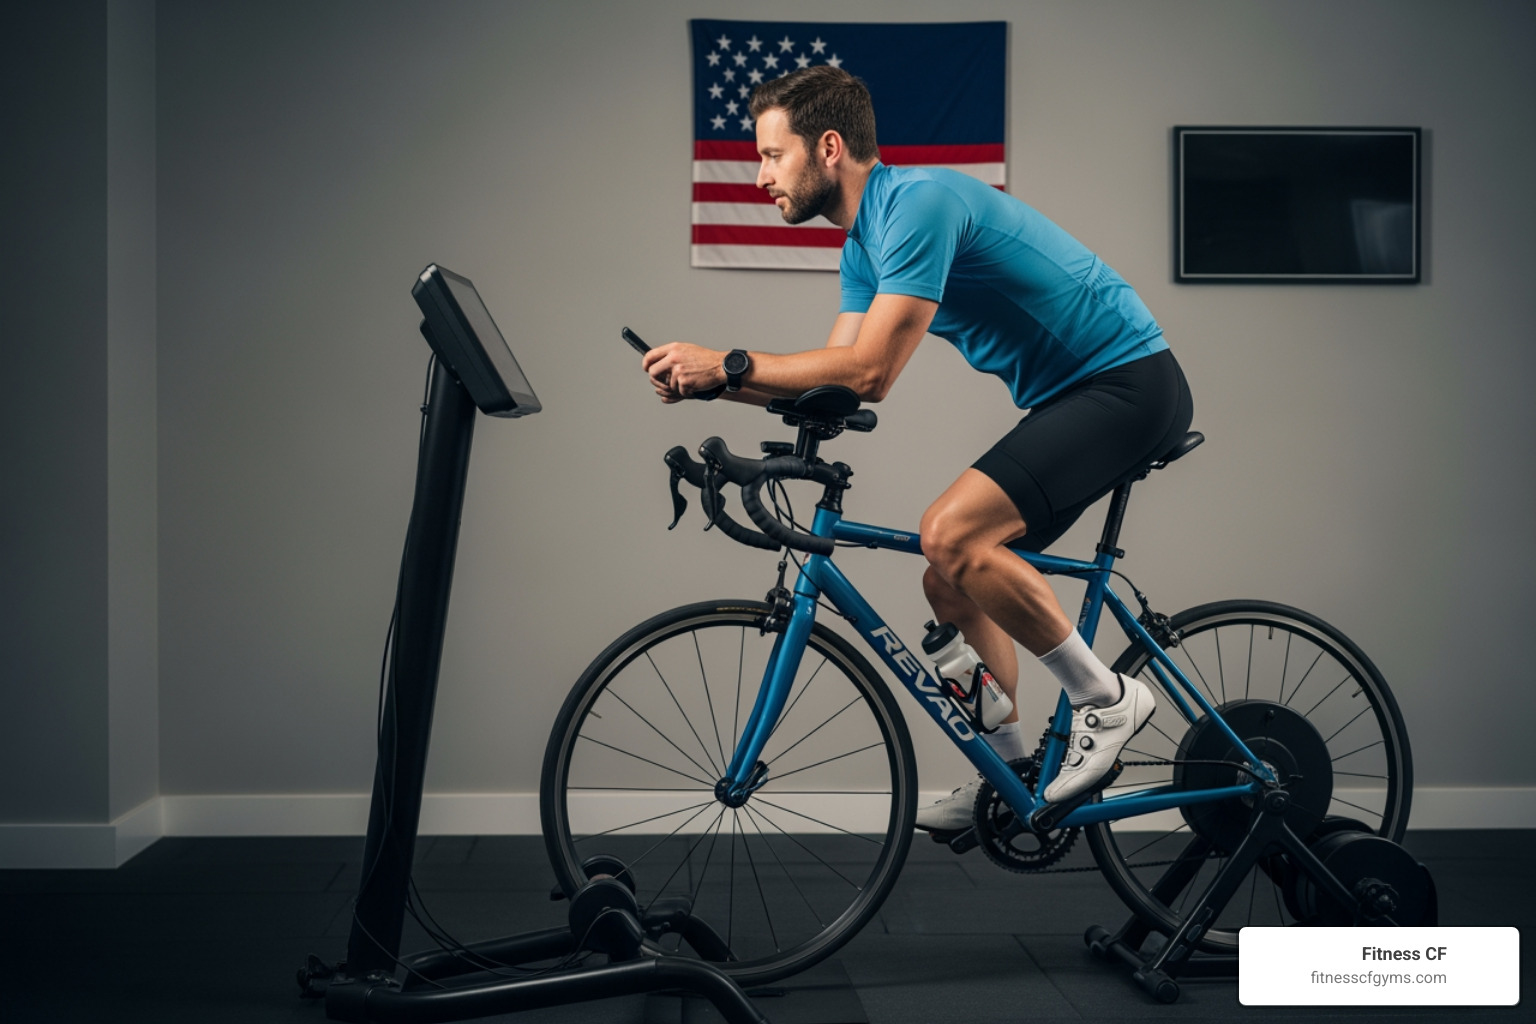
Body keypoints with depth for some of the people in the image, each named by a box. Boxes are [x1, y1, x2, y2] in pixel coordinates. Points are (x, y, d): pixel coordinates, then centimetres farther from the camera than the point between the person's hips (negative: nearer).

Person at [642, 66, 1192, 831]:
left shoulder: (920, 201, -20)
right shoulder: (863, 244, 12)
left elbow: (870, 370, -27)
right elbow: (842, 381, 8)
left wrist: (729, 365, -21)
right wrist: (706, 384, -3)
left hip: (1128, 382, -10)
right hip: (1072, 397, 10)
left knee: (949, 533, -24)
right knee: (953, 581, 8)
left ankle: (1106, 700, -9)